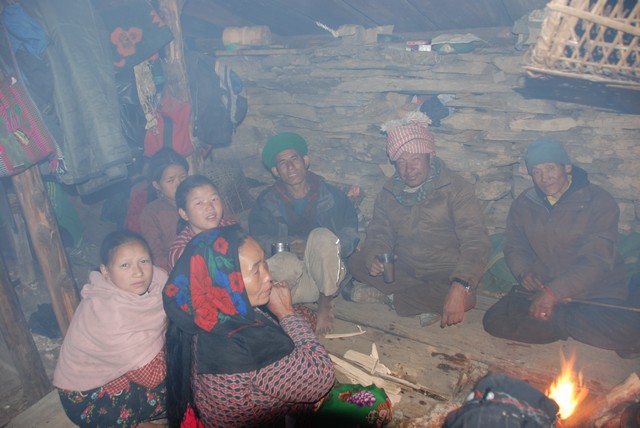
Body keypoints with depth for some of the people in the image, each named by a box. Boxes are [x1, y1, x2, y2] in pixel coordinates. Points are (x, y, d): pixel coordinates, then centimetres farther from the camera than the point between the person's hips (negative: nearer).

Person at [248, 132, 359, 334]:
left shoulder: (331, 194, 7)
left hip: (325, 274, 2)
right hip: (293, 280, -1)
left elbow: (350, 235, -3)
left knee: (322, 236, -31)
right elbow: (259, 241, -7)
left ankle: (325, 304, -13)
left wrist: (320, 246, -21)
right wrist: (293, 245, -23)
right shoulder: (266, 202, 8)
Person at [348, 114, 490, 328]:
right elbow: (379, 234, 2)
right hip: (404, 270, 4)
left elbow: (475, 242, -24)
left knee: (464, 295, -35)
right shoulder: (389, 192, 2)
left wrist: (459, 286, -42)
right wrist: (374, 258, -24)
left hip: (446, 275, -3)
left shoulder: (456, 188, -14)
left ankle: (389, 295, -13)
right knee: (357, 262, -14)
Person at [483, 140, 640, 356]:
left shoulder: (599, 200, -7)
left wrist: (554, 292, -25)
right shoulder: (524, 203, 7)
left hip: (595, 293, -3)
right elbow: (513, 246, 12)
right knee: (494, 322, -22)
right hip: (539, 290, 3)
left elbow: (597, 260, -15)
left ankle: (555, 319, -8)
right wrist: (524, 273, -11)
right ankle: (572, 324, -6)